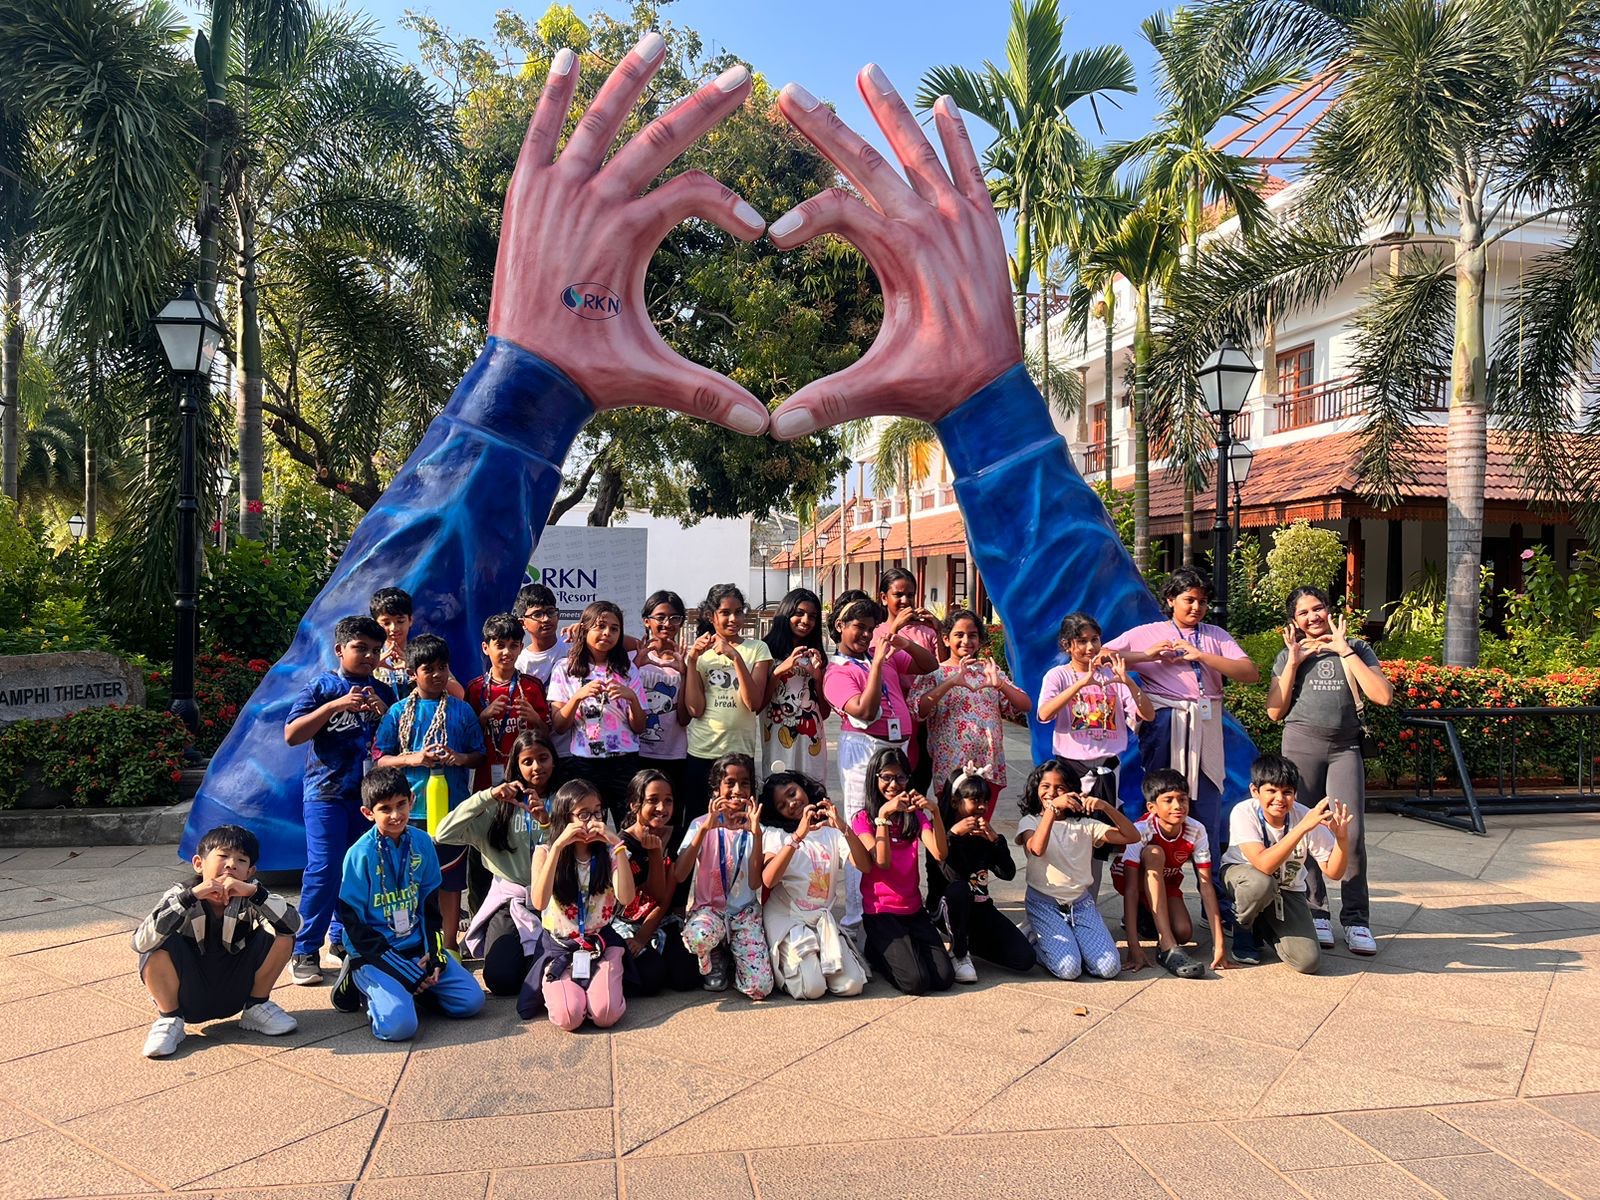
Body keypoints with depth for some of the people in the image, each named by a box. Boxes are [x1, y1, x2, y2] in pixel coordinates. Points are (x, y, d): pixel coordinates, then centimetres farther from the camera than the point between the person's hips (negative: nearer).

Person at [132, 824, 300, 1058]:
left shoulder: (250, 896, -14)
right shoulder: (181, 895, -17)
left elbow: (293, 923, -29)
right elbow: (141, 942, -34)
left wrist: (255, 892, -39)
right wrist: (190, 896, -40)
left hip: (235, 992, 2)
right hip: (189, 998, -2)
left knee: (280, 934, -19)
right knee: (160, 945, -29)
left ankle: (256, 1007, 3)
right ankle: (169, 1018, -5)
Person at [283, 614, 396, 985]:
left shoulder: (382, 692, 10)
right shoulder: (321, 687, 0)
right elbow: (291, 735, -9)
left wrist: (383, 713, -10)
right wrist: (335, 705, -17)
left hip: (369, 794, 4)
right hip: (327, 791, -4)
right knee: (323, 869, -8)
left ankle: (343, 937, 23)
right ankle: (305, 951, 1)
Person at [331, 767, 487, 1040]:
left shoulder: (422, 842, 0)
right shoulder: (361, 854, -14)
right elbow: (353, 923, -12)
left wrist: (434, 953, -5)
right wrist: (404, 970, -16)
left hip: (416, 945, 5)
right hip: (375, 952, -5)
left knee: (472, 1001, -7)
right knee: (398, 1025, -27)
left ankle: (406, 988, 12)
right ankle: (361, 982, 4)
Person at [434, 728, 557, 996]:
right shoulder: (501, 804, 5)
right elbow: (443, 834, -8)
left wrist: (547, 824, -24)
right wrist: (487, 796, -18)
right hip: (510, 899, 1)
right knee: (501, 979, -18)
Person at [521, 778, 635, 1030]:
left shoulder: (609, 853, -2)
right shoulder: (546, 853, -5)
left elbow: (626, 898, -20)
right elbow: (539, 902, -24)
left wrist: (618, 845, -25)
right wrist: (558, 846, -28)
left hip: (601, 944, 1)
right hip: (560, 946, -1)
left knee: (605, 1015, -24)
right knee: (568, 1017, -25)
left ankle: (602, 985, 9)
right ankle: (557, 989, 9)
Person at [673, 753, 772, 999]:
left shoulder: (754, 828, 1)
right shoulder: (701, 825, -3)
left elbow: (755, 883, -13)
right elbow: (678, 876, -19)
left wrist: (756, 833, -21)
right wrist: (705, 828, -27)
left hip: (745, 912, 1)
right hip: (708, 907, -1)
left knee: (760, 988, -19)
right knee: (697, 935, -39)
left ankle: (732, 956, 14)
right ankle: (715, 958, -1)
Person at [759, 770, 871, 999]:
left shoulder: (831, 831, 9)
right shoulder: (775, 834, 2)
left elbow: (865, 866, -6)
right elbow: (768, 880, -18)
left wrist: (843, 828, -20)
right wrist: (798, 836, -25)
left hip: (824, 920, 3)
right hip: (786, 919, -3)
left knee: (852, 985, -15)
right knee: (811, 988, -22)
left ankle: (816, 960, 13)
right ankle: (790, 962, 9)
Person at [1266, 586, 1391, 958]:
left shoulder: (1356, 649, 9)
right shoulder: (1289, 655, 12)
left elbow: (1383, 696, -6)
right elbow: (1275, 711, 4)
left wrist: (1346, 651, -5)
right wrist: (1293, 662, -2)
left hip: (1345, 747, -1)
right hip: (1301, 743, 1)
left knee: (1351, 831, -10)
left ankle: (1356, 919, -2)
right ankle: (1314, 913, 11)